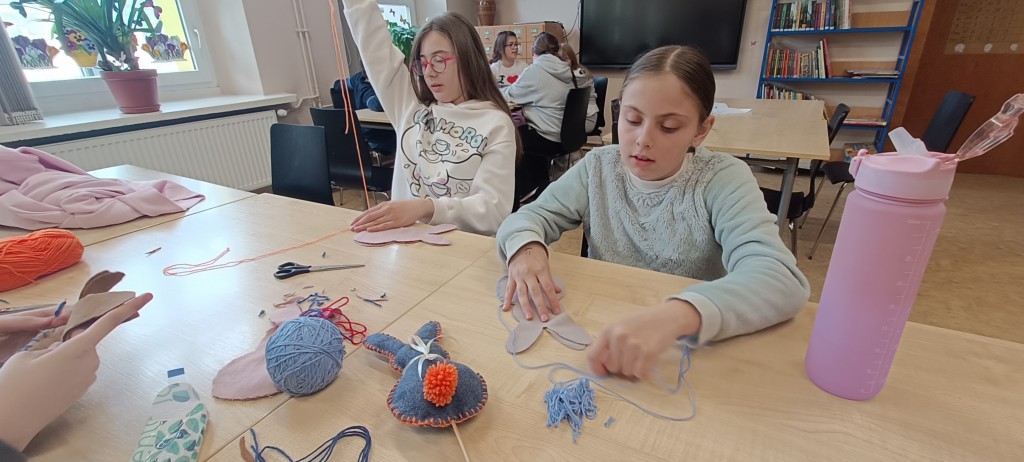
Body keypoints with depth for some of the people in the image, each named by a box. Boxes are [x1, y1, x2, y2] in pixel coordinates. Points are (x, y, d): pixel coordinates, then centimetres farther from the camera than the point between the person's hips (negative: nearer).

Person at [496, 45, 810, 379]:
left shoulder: (724, 180, -11)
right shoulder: (598, 167, -2)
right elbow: (528, 216, -2)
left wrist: (674, 315, -42)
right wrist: (526, 247, -25)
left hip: (691, 355, -2)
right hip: (600, 336, 3)